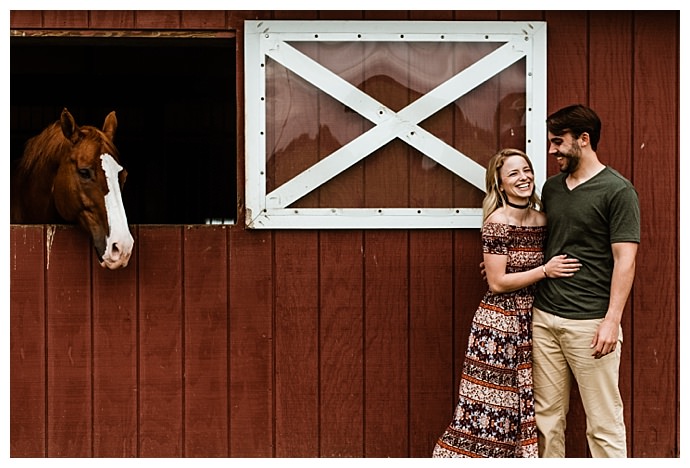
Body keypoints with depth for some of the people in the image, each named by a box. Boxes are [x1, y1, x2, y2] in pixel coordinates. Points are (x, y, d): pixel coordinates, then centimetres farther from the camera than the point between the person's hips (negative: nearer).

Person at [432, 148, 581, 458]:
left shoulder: (541, 220, 7)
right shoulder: (497, 222, -12)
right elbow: (497, 283, -15)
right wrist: (545, 271, -16)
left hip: (530, 322, 6)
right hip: (499, 326, -6)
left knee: (522, 407, 9)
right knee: (490, 408, -2)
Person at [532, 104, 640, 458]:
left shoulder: (617, 190, -6)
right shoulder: (551, 187, 13)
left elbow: (625, 260, -11)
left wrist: (612, 320, -17)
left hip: (589, 323, -6)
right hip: (544, 317, 6)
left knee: (603, 422, 0)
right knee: (547, 415, 10)